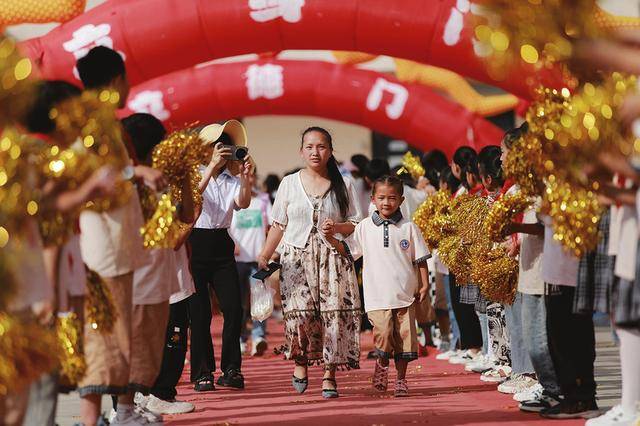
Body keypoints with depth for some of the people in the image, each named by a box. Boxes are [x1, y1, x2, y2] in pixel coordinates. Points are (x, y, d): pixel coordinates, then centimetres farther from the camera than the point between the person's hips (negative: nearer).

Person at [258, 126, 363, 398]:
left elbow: (356, 225, 8)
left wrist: (337, 228, -12)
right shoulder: (289, 183, 11)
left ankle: (329, 375, -2)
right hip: (296, 258, 0)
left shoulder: (343, 185, 8)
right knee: (299, 312, -17)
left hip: (333, 260, 0)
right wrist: (264, 257, 5)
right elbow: (279, 225, 11)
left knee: (334, 314, -11)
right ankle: (301, 360, 10)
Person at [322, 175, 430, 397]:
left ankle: (401, 379, 17)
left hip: (405, 294, 1)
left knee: (404, 337, 3)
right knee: (383, 335, -14)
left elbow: (420, 259, 8)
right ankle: (381, 365, 15)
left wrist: (424, 285, 3)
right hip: (377, 295, -1)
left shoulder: (408, 227, 4)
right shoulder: (365, 227, 6)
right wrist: (331, 238, -4)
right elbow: (347, 250, 11)